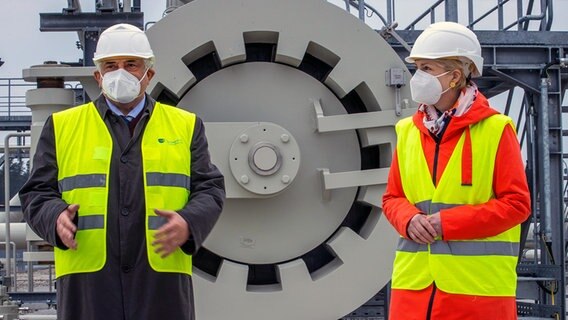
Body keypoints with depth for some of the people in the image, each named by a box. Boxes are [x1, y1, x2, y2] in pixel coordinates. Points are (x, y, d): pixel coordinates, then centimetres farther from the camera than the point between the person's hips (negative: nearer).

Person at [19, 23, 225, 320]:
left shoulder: (185, 125, 14)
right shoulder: (62, 126, 13)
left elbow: (209, 189, 10)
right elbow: (37, 193, 10)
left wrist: (188, 224, -12)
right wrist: (56, 218, -13)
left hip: (162, 276, 1)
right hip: (87, 280, 0)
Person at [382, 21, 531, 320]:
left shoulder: (495, 130, -5)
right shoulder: (408, 131, 10)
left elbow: (516, 203, -7)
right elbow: (392, 198, 17)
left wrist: (449, 222, -14)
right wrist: (410, 219, -7)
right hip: (414, 283, 4)